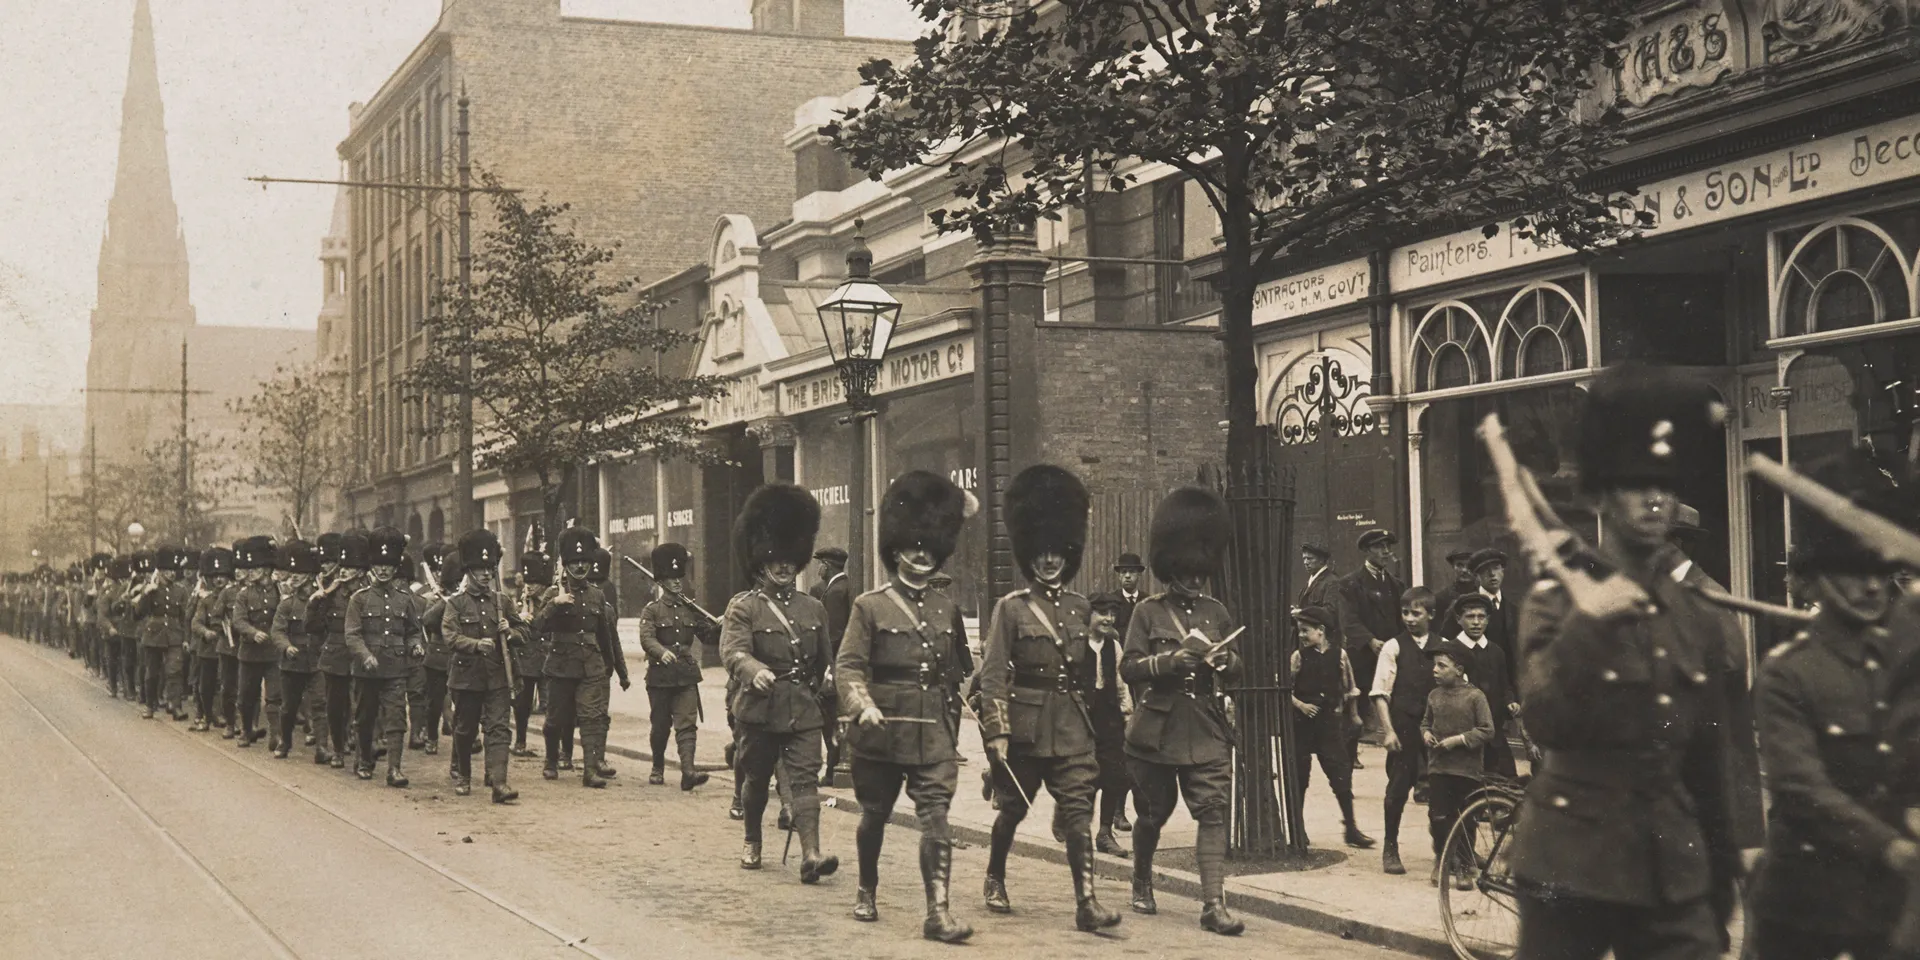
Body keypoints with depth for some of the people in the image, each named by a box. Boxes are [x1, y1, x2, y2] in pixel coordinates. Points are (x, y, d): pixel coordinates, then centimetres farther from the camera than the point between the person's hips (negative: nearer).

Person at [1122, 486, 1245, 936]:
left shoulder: (1217, 613, 10)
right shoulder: (1148, 612, 0)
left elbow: (1236, 673, 15)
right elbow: (1128, 667, -7)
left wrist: (1225, 660, -9)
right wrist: (1172, 659, -21)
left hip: (1207, 731, 2)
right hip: (1157, 729, -2)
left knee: (1213, 813, -8)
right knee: (1154, 813, 11)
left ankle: (1214, 904, -10)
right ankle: (1142, 883, 35)